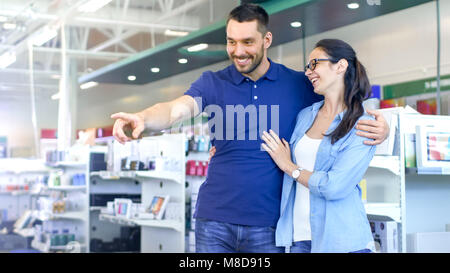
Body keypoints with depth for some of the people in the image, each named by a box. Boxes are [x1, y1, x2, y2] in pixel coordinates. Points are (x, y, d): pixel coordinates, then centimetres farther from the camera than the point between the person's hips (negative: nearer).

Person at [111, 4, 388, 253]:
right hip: (215, 219, 0)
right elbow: (177, 108, -15)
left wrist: (378, 127, -15)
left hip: (269, 223, 0)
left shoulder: (299, 85, 2)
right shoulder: (213, 83, 1)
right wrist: (142, 118, -36)